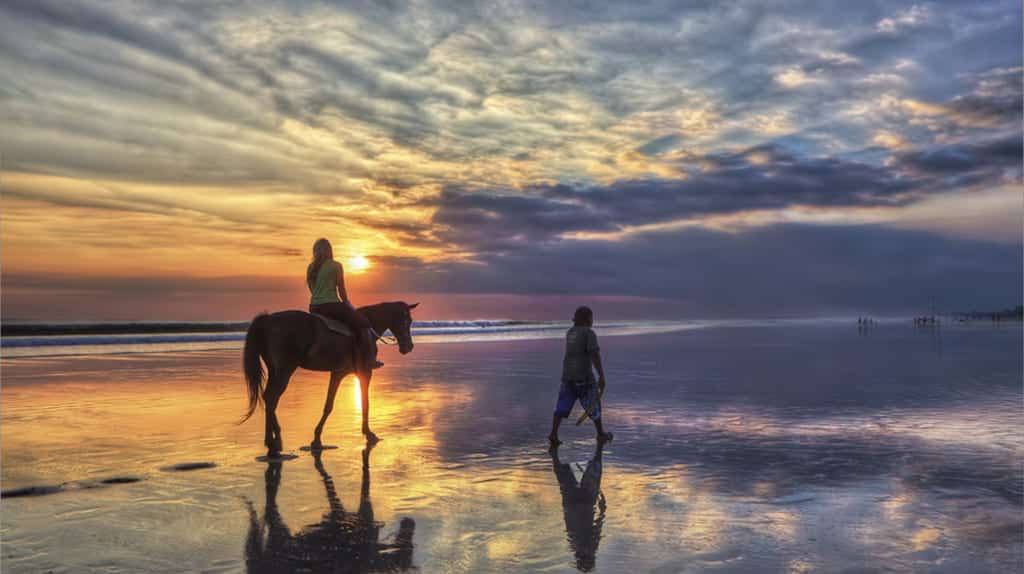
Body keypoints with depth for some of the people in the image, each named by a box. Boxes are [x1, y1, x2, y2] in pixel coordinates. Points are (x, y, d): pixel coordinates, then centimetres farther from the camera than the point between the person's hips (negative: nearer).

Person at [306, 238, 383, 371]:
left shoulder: (311, 268, 11)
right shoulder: (336, 266, -4)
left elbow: (312, 290, 16)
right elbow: (342, 292, 0)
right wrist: (348, 305, 18)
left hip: (314, 308, 7)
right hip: (331, 305, -7)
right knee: (364, 324, 4)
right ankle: (370, 359, -4)